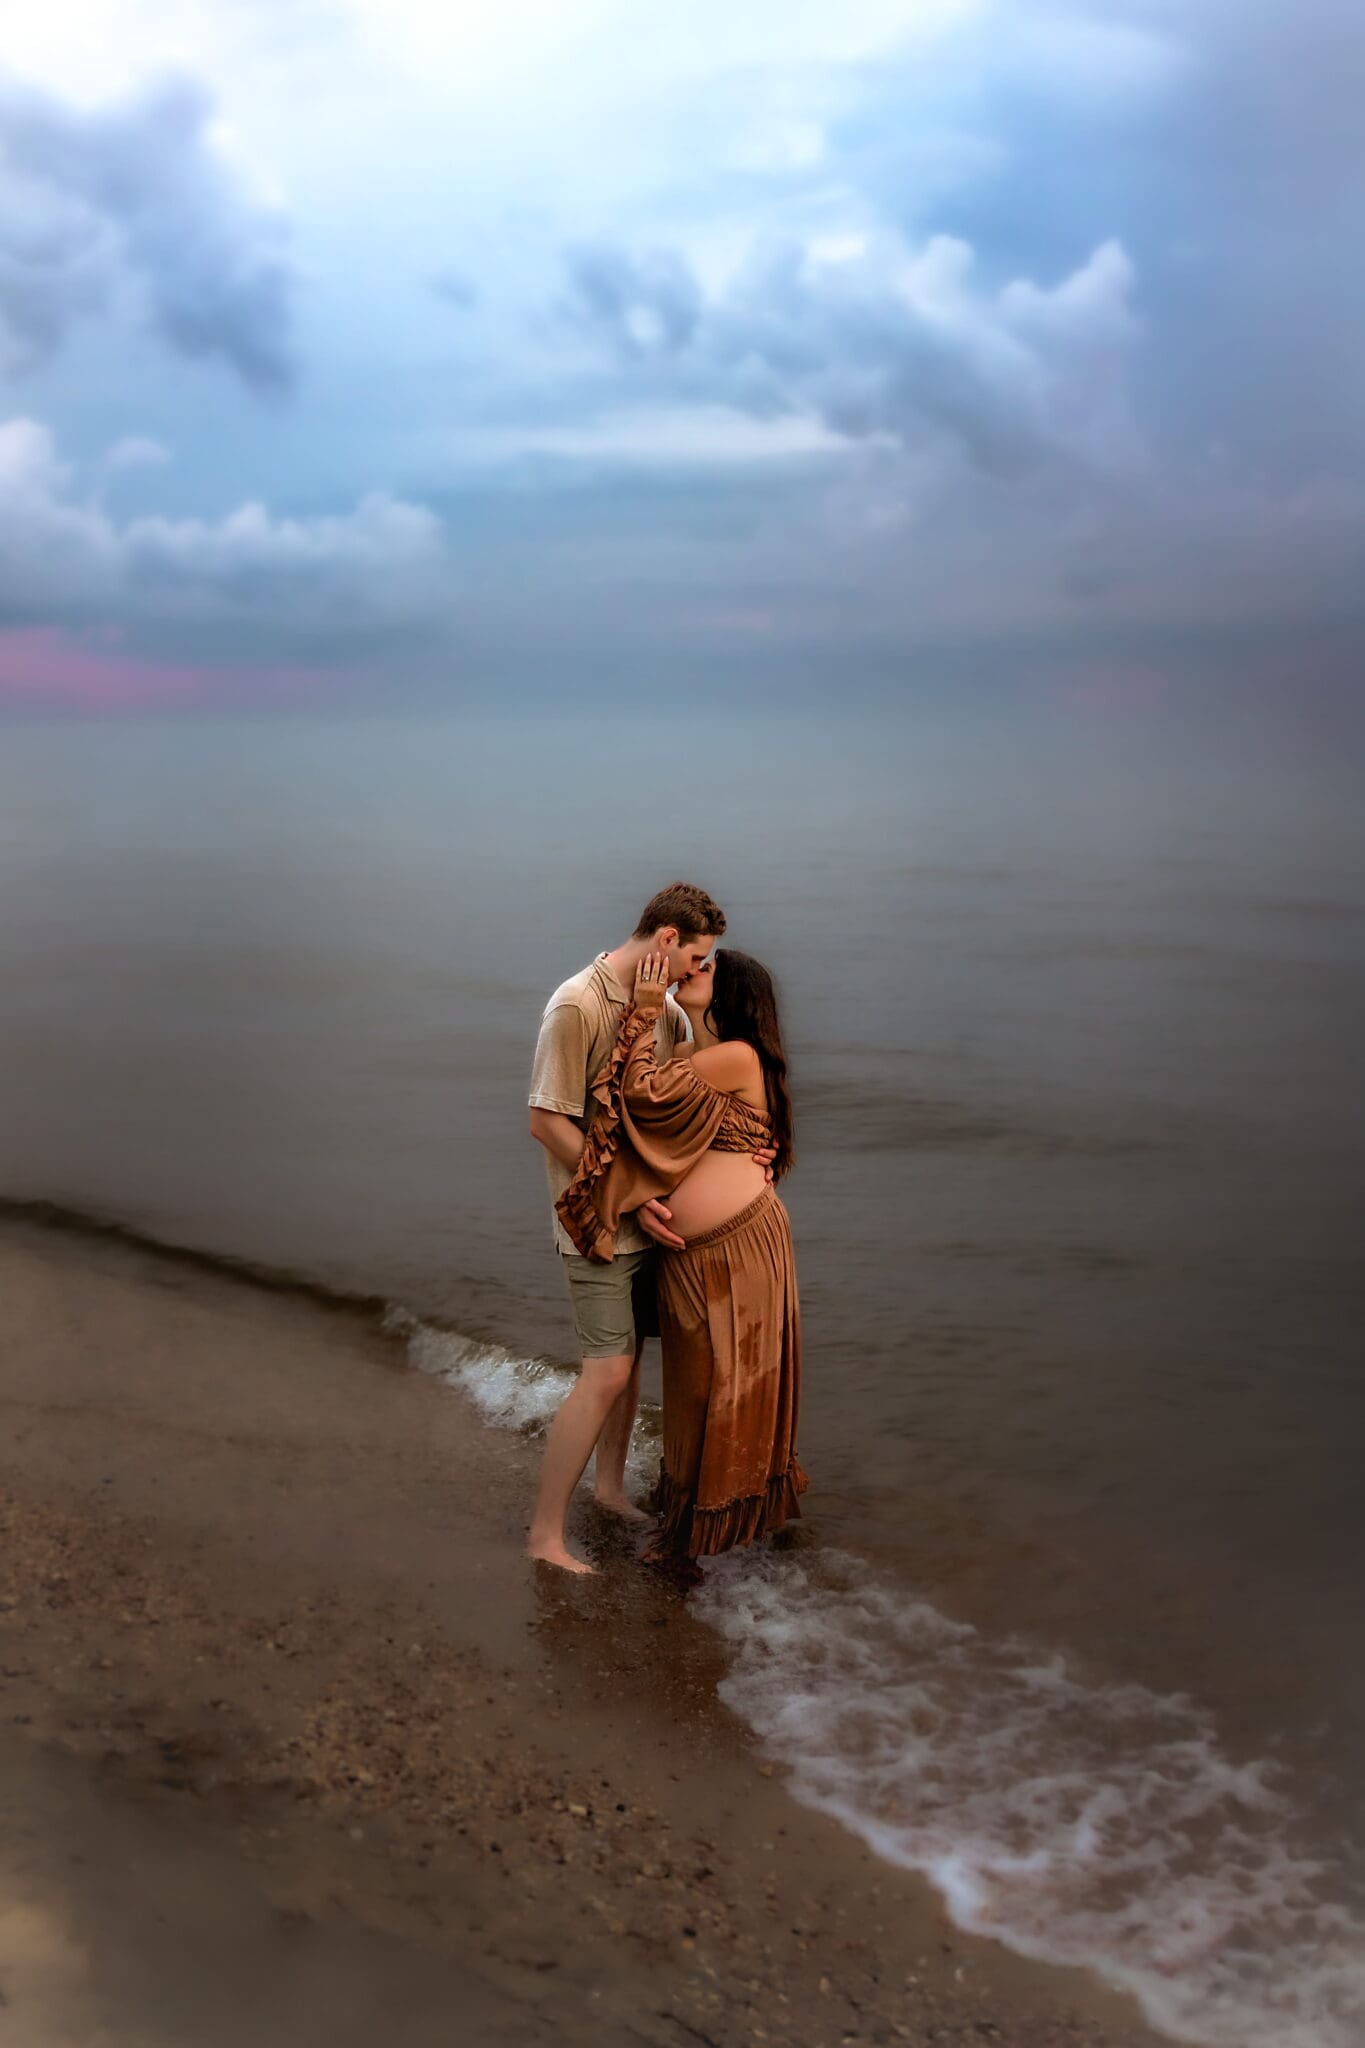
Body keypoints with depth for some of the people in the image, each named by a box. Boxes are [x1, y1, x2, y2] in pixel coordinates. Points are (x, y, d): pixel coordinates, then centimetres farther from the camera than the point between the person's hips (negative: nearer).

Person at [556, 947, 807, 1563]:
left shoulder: (738, 1056, -13)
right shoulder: (690, 1057, 15)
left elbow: (645, 1092, -18)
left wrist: (646, 1011, -12)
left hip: (740, 1241, -9)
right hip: (686, 1252, 9)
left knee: (730, 1378, 4)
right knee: (695, 1379, 18)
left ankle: (713, 1518, 16)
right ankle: (688, 1502, 32)